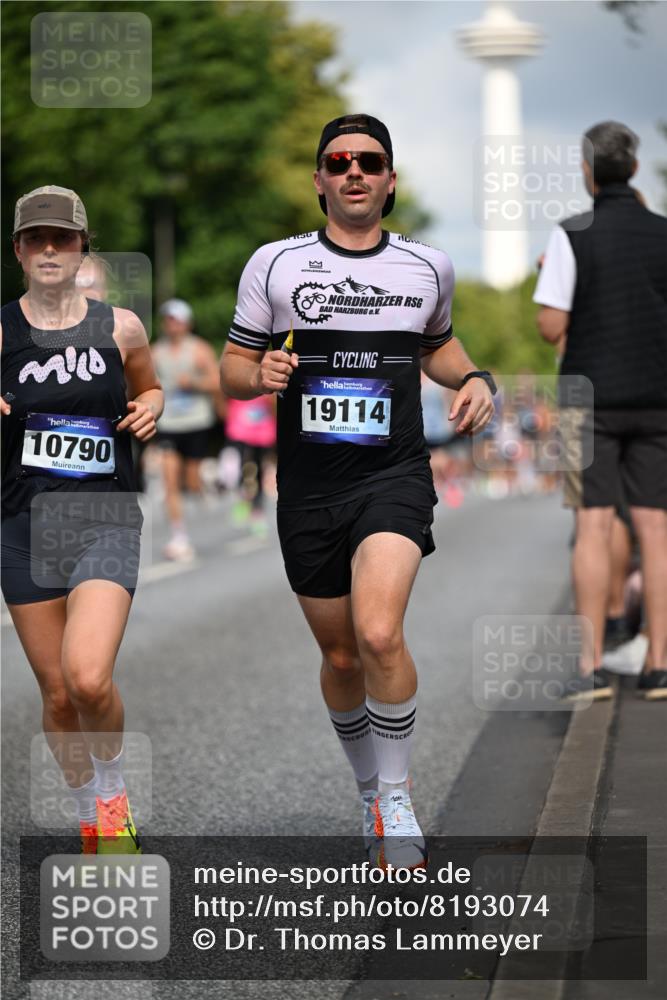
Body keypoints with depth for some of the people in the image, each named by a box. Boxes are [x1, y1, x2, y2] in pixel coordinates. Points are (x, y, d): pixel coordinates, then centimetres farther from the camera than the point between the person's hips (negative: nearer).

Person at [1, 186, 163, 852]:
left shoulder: (120, 327, 2)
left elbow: (148, 387, 21)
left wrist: (149, 409, -1)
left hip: (104, 520, -1)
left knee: (88, 679, -21)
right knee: (56, 696, 6)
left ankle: (112, 791, 8)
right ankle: (90, 819, 28)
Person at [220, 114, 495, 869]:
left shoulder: (428, 267, 8)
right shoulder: (274, 264, 3)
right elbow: (232, 368, 8)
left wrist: (474, 380, 6)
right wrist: (262, 375, -14)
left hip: (394, 475, -1)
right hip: (308, 488, 1)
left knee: (378, 633, -24)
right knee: (341, 657, 10)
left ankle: (395, 801, -7)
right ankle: (371, 792, 33)